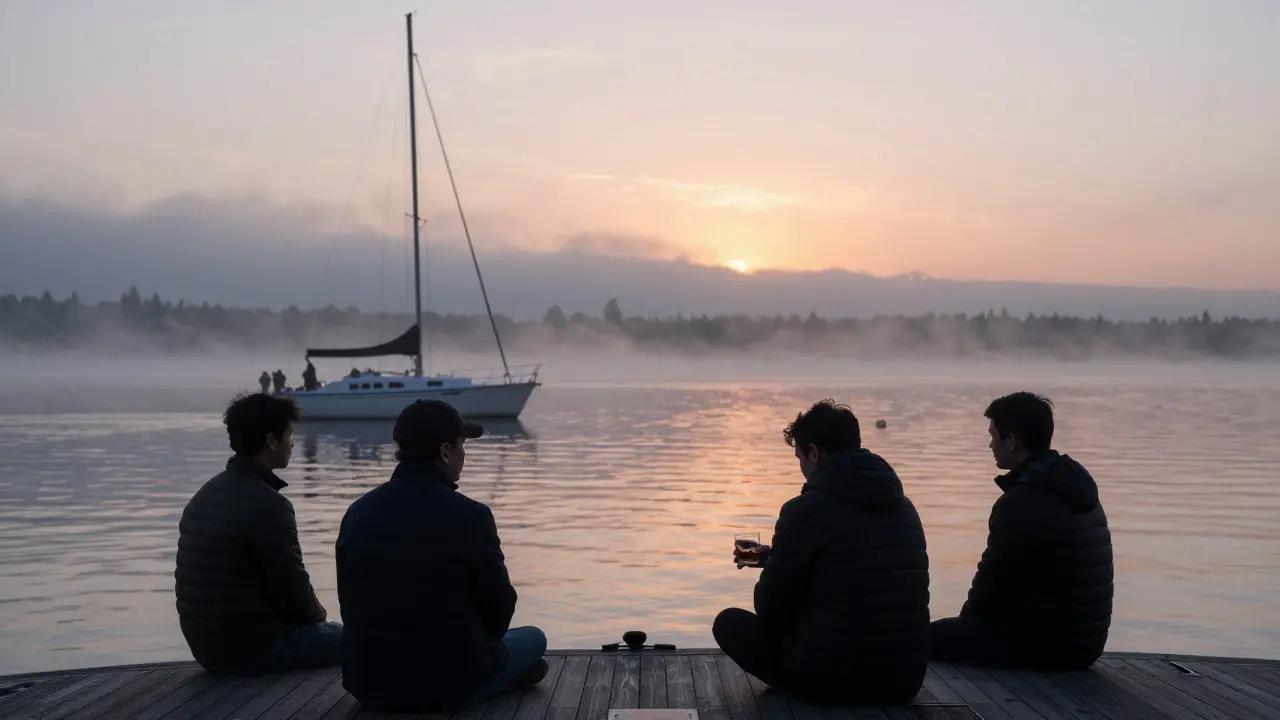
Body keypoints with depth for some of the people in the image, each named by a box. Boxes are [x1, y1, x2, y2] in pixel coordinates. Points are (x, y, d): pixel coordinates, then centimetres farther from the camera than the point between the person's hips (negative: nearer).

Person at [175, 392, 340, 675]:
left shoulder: (204, 495, 9)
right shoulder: (268, 504, -20)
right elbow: (293, 587, -17)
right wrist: (318, 615, 5)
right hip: (251, 647, -9)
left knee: (331, 633, 26)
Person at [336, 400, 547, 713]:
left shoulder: (358, 513, -1)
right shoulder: (470, 516, -16)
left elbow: (350, 604, 7)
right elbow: (498, 607, -6)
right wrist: (476, 647, 14)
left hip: (367, 683, 6)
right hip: (448, 683, -6)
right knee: (534, 638, 20)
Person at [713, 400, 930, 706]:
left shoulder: (805, 509, -12)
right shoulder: (904, 507, 9)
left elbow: (770, 612, -4)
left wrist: (773, 565, 18)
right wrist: (776, 557, 33)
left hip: (830, 680, -7)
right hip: (907, 679, 7)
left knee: (729, 623, 14)